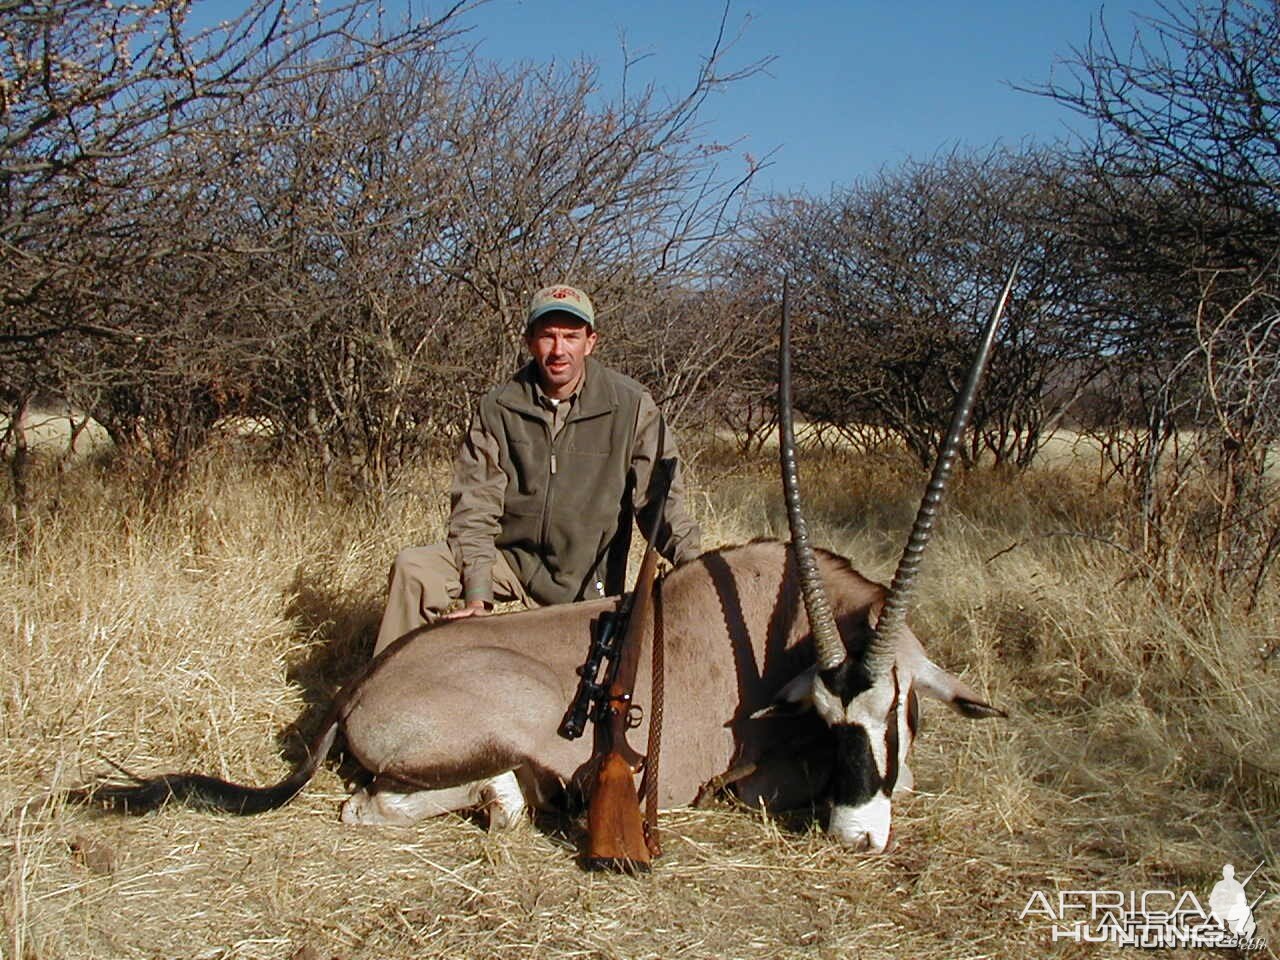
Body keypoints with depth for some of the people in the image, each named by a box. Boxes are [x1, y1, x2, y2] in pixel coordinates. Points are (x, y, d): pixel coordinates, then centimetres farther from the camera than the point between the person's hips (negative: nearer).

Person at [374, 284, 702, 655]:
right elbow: (476, 503, -10)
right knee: (413, 568, -18)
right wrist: (477, 596, -19)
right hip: (511, 556, 1)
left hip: (585, 581, -1)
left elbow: (661, 498, -9)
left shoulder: (630, 405, -10)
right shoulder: (498, 407, -6)